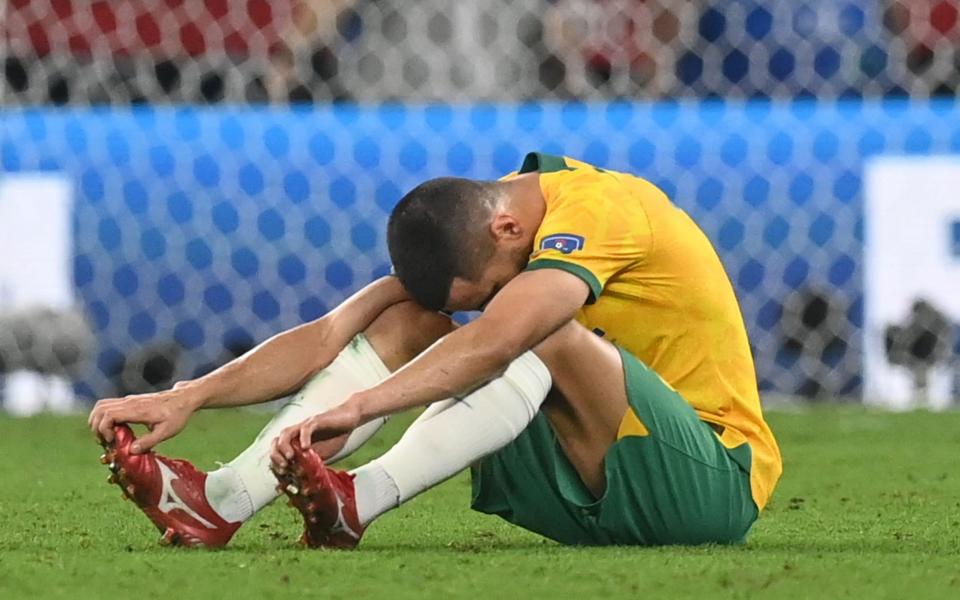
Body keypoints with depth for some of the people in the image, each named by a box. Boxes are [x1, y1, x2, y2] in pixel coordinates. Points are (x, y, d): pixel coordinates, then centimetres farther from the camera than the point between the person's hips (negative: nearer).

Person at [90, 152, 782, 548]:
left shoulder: (596, 210, -22)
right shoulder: (469, 226, 2)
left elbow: (495, 344, -38)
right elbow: (335, 333, -3)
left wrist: (358, 407, -46)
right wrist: (189, 397, -13)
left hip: (715, 481, -7)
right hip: (595, 492, 7)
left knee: (547, 335, -32)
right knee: (409, 322, -6)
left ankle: (360, 501, -43)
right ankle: (223, 501, -23)